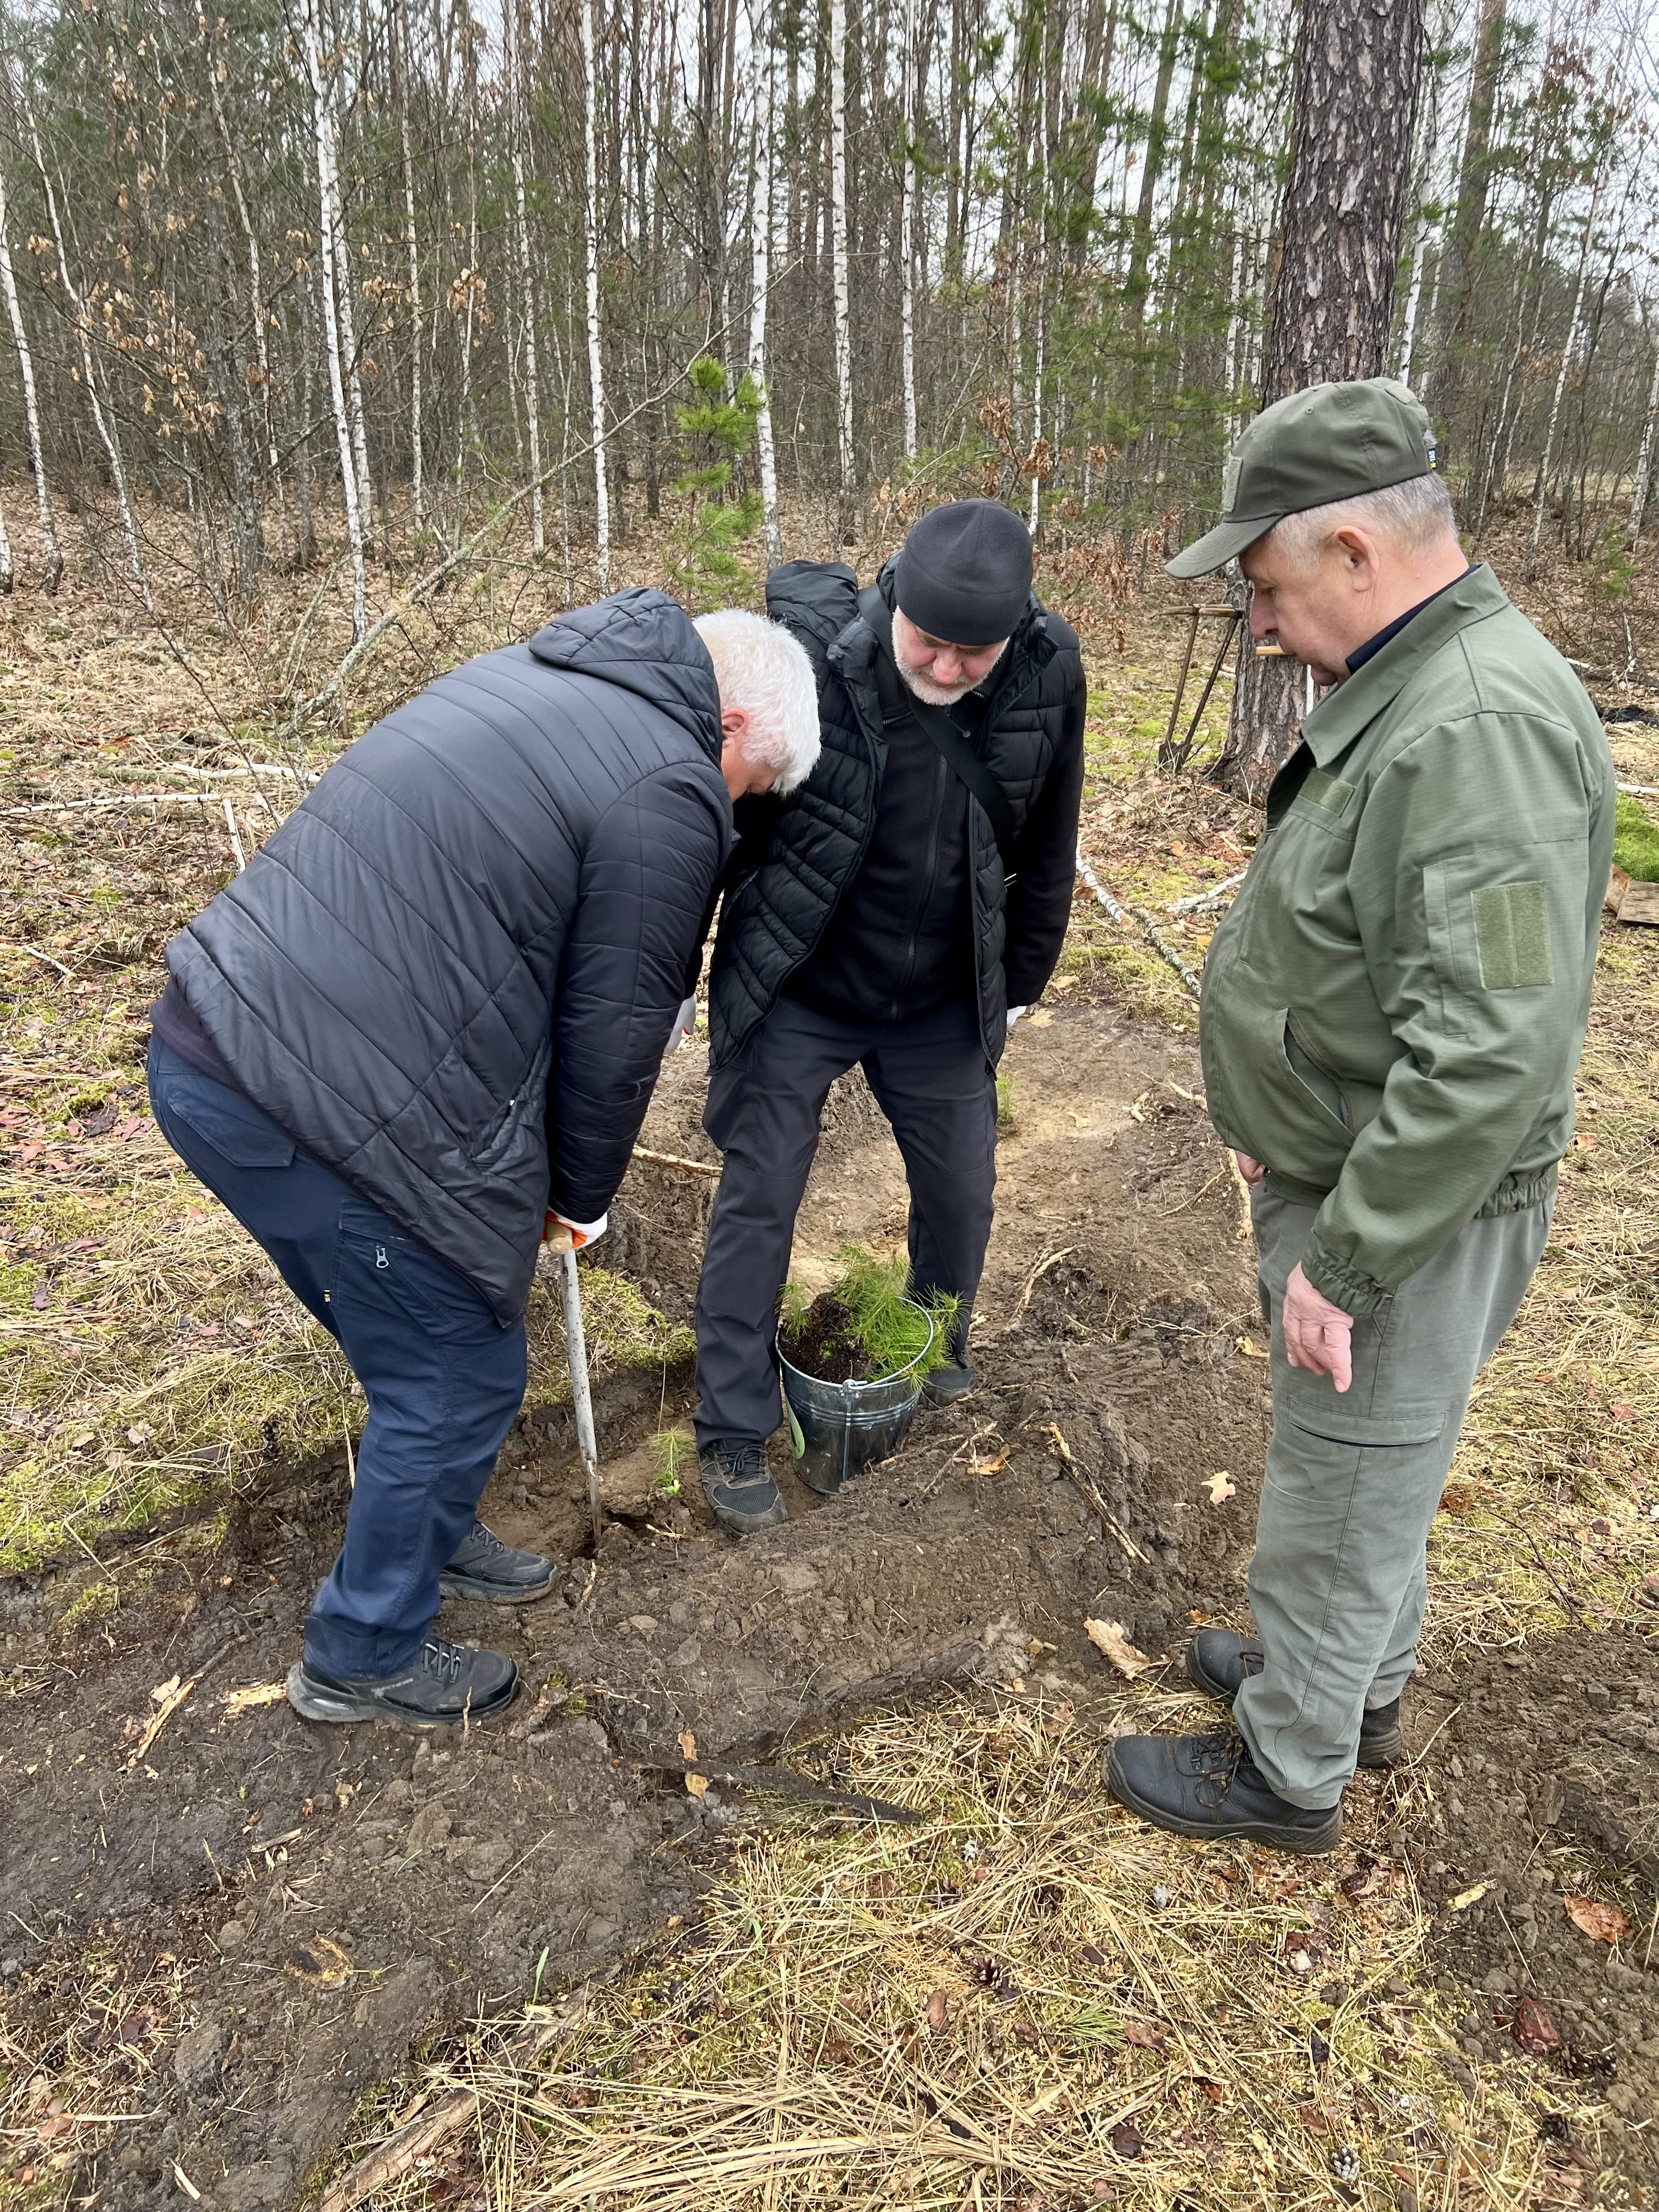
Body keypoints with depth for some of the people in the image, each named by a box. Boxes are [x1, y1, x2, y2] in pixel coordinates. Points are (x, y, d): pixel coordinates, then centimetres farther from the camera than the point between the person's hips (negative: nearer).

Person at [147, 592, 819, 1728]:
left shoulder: (533, 676, 18)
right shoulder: (668, 793, -11)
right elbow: (617, 1027, -8)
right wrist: (582, 1193, 11)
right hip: (330, 1113, -10)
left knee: (426, 1348, 26)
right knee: (459, 1379, 11)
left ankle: (434, 1540, 49)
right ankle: (365, 1657, 30)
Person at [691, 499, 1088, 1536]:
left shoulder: (1049, 671, -14)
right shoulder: (807, 655, -25)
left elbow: (1047, 845, 2)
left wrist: (1022, 980, 10)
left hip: (943, 1002, 3)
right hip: (796, 992, -3)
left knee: (962, 1185, 13)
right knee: (759, 1199, 1)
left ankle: (939, 1347, 43)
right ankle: (734, 1433, 18)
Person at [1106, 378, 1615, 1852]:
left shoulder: (1481, 730, -27)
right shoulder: (1405, 687, 7)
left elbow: (1492, 1055, -32)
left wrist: (1343, 1258, -25)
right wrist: (1283, 1127, 19)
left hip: (1410, 1217, -10)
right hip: (1348, 1174, 10)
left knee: (1340, 1500, 10)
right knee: (1366, 1478, 26)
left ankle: (1291, 1771, 32)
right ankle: (1361, 1684, 48)